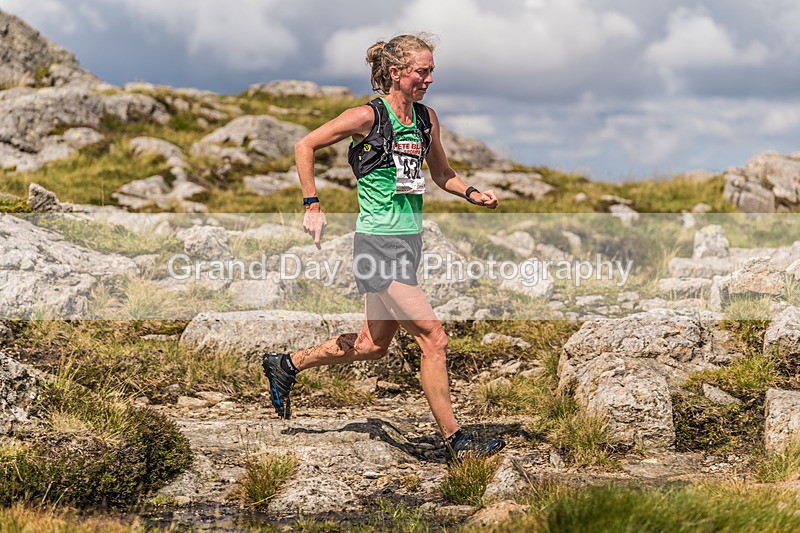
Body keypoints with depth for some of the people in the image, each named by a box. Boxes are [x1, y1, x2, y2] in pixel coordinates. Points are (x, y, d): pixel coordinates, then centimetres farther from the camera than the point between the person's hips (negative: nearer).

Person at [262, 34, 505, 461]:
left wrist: (473, 194, 3)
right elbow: (305, 146, -4)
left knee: (372, 345, 18)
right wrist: (312, 205, -7)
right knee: (433, 339, -11)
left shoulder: (426, 118, 9)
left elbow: (442, 174, 22)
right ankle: (455, 439, -2)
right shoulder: (368, 117, -11)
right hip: (378, 245, -8)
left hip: (409, 242, 8)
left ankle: (286, 365, 37)